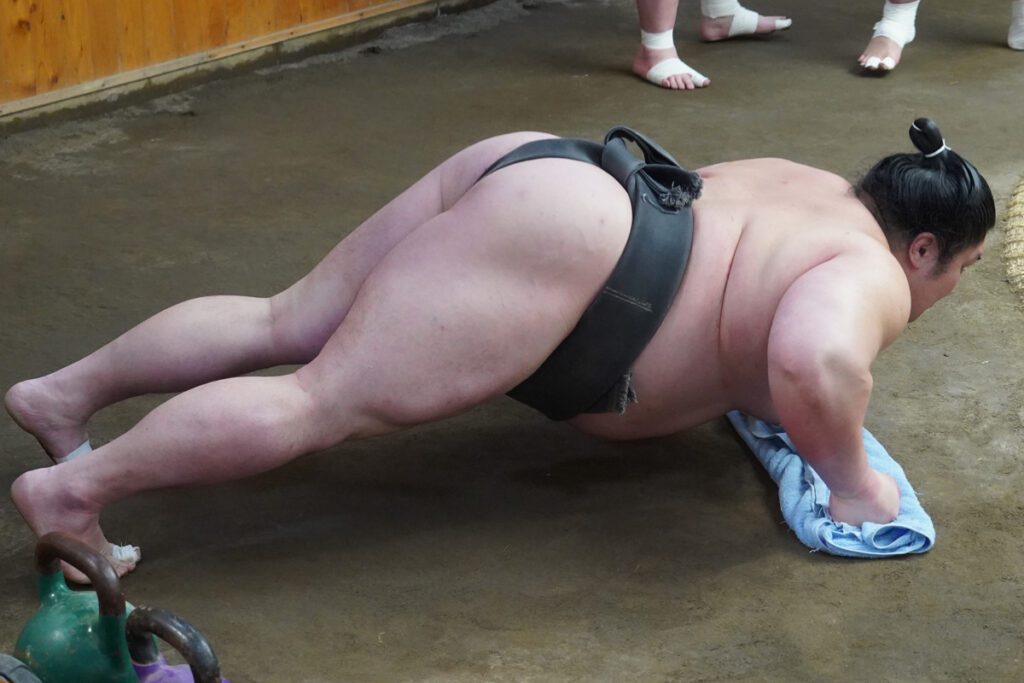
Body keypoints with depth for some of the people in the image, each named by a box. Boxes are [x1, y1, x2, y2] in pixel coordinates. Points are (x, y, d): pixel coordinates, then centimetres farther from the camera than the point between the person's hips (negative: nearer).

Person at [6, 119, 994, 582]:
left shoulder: (816, 191, 24)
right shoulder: (870, 277, -4)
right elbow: (814, 361, -27)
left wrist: (742, 373, 37)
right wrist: (849, 479, -12)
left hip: (530, 175, 10)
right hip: (556, 234, -10)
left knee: (290, 324, 9)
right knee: (331, 401, -14)